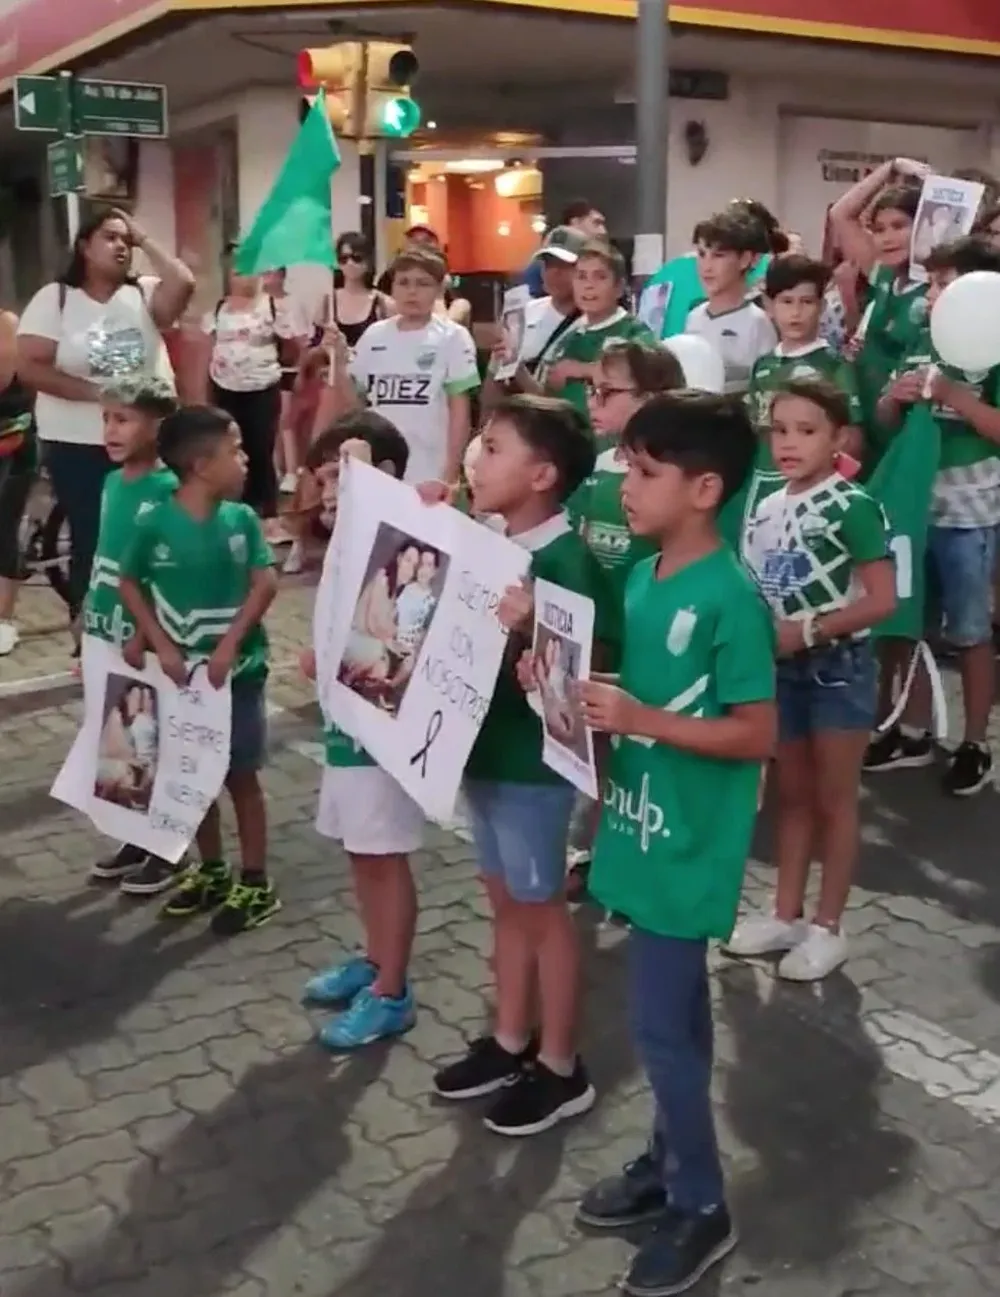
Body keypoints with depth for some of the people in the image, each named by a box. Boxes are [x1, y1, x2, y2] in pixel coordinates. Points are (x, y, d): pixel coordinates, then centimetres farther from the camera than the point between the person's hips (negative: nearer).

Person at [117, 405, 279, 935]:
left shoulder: (242, 519, -7)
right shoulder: (153, 524, -10)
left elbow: (265, 583, -9)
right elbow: (129, 585, 0)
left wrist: (230, 644, -17)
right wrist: (159, 644, -9)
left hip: (237, 669, -1)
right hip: (181, 671, 1)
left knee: (240, 776, 6)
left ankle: (256, 884, 17)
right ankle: (211, 871, 32)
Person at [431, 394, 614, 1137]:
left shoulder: (565, 558, -20)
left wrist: (527, 635, -36)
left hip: (532, 759, -8)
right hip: (486, 750, 8)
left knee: (542, 909, 5)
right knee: (506, 903, 19)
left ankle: (561, 1068, 21)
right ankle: (510, 1042, 36)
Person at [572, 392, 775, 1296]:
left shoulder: (729, 597, -20)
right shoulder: (643, 578, 5)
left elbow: (758, 735, -19)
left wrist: (641, 721, -24)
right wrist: (589, 695, -4)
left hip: (689, 846, -8)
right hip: (649, 833, 8)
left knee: (661, 1026, 0)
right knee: (678, 1013, 20)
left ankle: (702, 1209, 18)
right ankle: (670, 1163, 36)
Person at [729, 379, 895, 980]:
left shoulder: (853, 507, -16)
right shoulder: (766, 509, 5)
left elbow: (881, 600, -18)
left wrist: (805, 631, -21)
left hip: (839, 667, -6)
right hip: (783, 668, 7)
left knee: (834, 800, 6)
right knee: (792, 795, 16)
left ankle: (828, 927, 18)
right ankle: (786, 914, 28)